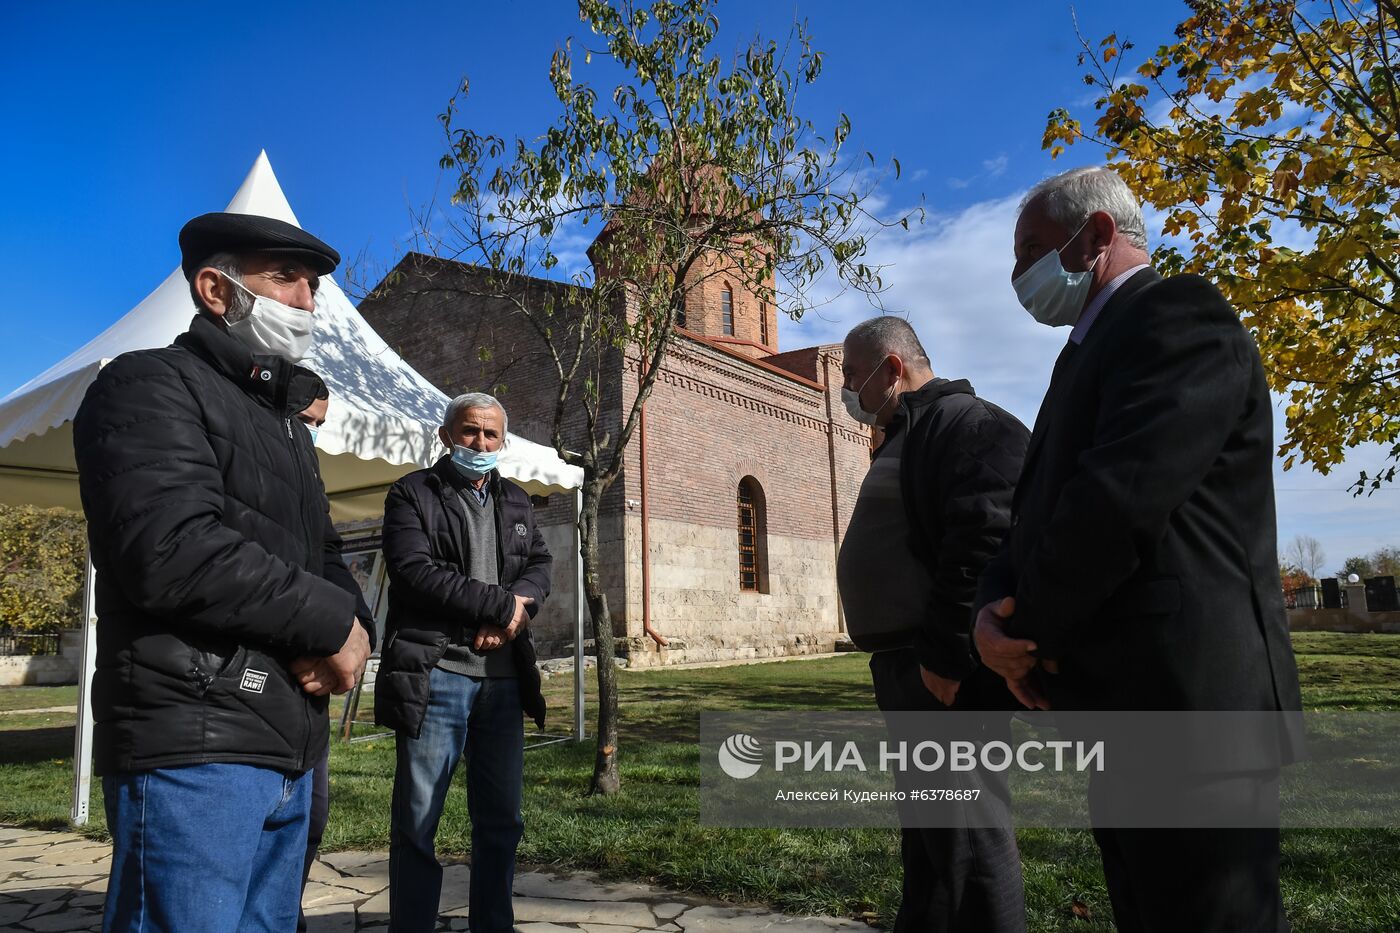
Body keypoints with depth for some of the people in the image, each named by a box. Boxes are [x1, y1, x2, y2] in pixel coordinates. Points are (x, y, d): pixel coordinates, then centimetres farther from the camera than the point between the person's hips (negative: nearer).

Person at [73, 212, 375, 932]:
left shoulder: (284, 425, 23)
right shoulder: (152, 384, -5)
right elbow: (173, 554, -21)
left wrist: (349, 629, -3)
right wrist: (329, 623, -11)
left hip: (288, 752, 8)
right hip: (193, 745, -8)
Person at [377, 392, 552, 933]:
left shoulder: (517, 503, 18)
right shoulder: (412, 494, 2)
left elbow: (539, 567, 10)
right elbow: (415, 571, -12)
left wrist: (511, 613, -12)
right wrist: (502, 603, -11)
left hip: (503, 678, 5)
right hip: (436, 674, -5)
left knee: (501, 818, 12)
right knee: (417, 820, 2)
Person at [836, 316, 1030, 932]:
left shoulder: (965, 422, -12)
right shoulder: (908, 435, 20)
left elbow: (985, 542, -24)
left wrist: (946, 657, -24)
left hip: (948, 674, -10)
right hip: (907, 666, 10)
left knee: (966, 831, -3)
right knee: (928, 833, 18)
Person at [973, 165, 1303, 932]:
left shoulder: (1178, 315, -9)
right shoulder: (1092, 351, 21)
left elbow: (1120, 496, -23)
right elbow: (1035, 509, 14)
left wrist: (1021, 628, -9)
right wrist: (994, 606, -6)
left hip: (1182, 703, -10)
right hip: (1127, 707, 10)